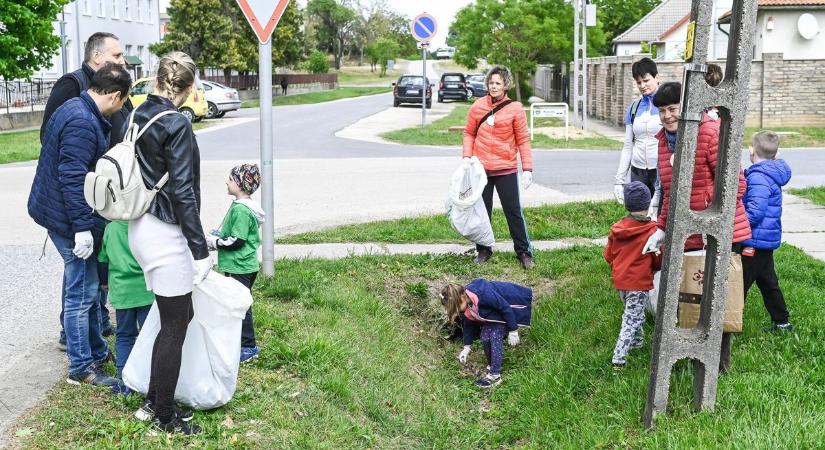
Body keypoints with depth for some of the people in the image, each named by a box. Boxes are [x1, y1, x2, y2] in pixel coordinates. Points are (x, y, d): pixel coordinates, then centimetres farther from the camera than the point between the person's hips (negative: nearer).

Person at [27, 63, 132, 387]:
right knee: (82, 291, -1)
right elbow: (72, 177, -28)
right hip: (67, 217, -10)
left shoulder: (76, 109, 10)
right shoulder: (82, 123, -23)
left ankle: (96, 351, 32)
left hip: (55, 208, 10)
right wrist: (83, 227, -25)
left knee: (87, 286, 19)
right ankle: (80, 367, 9)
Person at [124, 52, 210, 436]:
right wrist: (200, 250, -16)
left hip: (140, 227, 8)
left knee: (176, 317, 19)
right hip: (166, 233, -8)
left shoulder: (135, 116, 7)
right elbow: (183, 192, -20)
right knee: (175, 325, 4)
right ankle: (164, 418, 14)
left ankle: (153, 402, 27)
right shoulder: (176, 125, -17)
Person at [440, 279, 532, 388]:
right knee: (485, 337, -1)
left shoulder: (484, 295, -39)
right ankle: (492, 366, 19)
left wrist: (513, 331, -21)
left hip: (510, 306, -7)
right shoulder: (466, 304, -13)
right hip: (493, 311, 7)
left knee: (496, 337, -16)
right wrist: (466, 347, 4)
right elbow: (468, 324, 3)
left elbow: (506, 308, -28)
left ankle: (495, 376, -12)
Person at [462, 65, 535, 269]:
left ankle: (524, 252, 11)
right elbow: (469, 133, 10)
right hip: (481, 169, 2)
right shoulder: (478, 106, 2)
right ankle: (483, 250, 22)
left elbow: (523, 140, -3)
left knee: (514, 211, 2)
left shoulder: (515, 108, -4)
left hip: (506, 169, -2)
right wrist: (467, 155, -4)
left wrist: (527, 169, -7)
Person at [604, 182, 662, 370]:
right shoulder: (652, 231, -15)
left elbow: (608, 255, 6)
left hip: (620, 280, 5)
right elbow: (659, 261, -7)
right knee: (632, 319, -1)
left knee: (632, 312, 26)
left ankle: (637, 341, 41)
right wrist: (652, 267, 16)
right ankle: (619, 358, -6)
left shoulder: (617, 228, -3)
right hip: (640, 283, -5)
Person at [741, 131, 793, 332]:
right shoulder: (772, 174, 11)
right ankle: (782, 321, 27)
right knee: (767, 281, 19)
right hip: (768, 239, 10)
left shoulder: (758, 177, -20)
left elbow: (755, 212, -27)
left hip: (755, 240, -10)